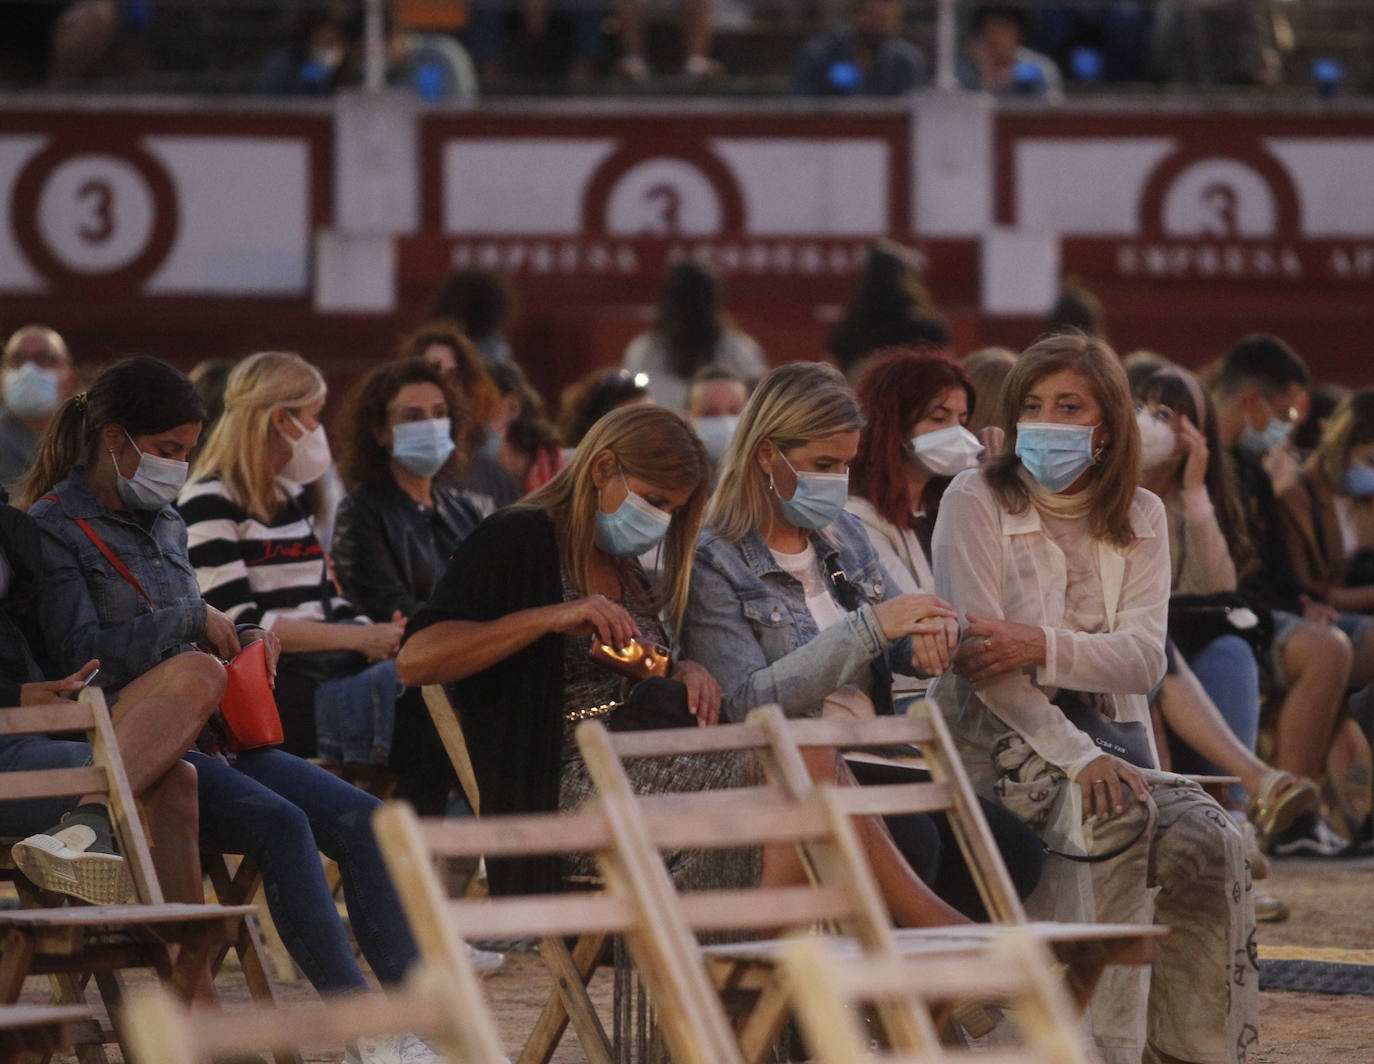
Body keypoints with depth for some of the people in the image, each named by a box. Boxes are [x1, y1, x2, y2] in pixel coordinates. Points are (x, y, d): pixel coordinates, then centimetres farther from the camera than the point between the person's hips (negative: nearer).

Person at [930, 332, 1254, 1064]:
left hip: (1109, 731, 4)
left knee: (1205, 841, -24)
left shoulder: (1140, 518, 12)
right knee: (1122, 814, -32)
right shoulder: (976, 501, -1)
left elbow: (1144, 660, -2)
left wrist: (1044, 645, -21)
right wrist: (1075, 757, -21)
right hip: (1000, 733, -4)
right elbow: (978, 657, -11)